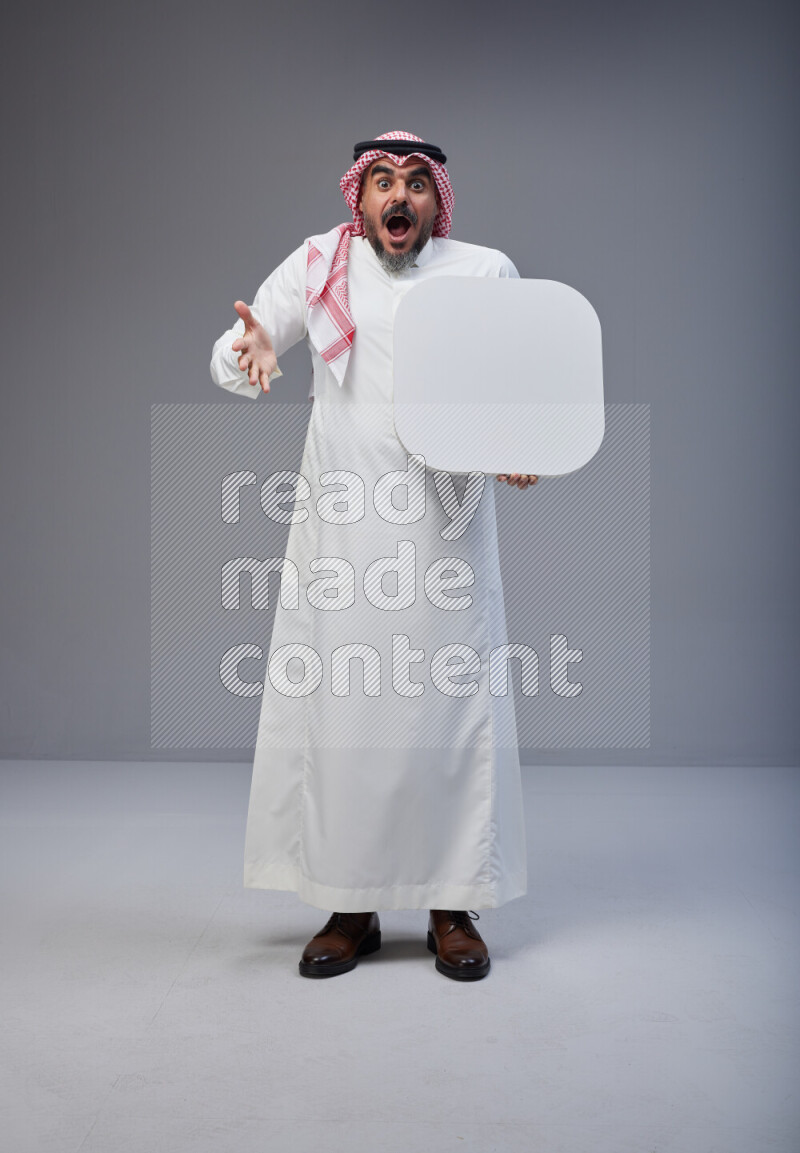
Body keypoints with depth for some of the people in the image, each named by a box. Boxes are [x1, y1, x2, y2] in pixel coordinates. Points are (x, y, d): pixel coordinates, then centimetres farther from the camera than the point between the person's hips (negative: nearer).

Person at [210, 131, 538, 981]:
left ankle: (452, 906, 15)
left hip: (447, 527, 0)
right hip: (342, 527, 0)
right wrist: (250, 352, -18)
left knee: (452, 708, 1)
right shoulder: (319, 266, 8)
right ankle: (349, 906, 16)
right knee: (337, 708, 2)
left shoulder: (484, 273, 8)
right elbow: (229, 357, 7)